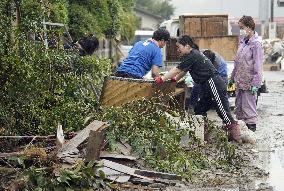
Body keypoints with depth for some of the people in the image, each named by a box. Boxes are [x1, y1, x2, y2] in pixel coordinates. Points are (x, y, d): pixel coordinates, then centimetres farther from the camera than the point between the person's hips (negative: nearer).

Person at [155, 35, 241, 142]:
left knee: (223, 111, -9)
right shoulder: (194, 54, 17)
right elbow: (183, 71, 26)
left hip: (214, 84, -11)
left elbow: (177, 70, -13)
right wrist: (175, 79, 15)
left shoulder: (192, 56, -14)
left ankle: (235, 134, -5)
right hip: (209, 86, 11)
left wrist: (162, 79, -8)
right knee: (199, 110, 13)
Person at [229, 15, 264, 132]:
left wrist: (255, 84, -19)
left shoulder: (256, 44, -15)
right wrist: (233, 77, 20)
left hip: (249, 82, -8)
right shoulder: (242, 41, 9)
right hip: (239, 81, 8)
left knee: (248, 107, -4)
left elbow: (258, 66, -17)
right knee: (239, 106, 15)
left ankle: (252, 127, 5)